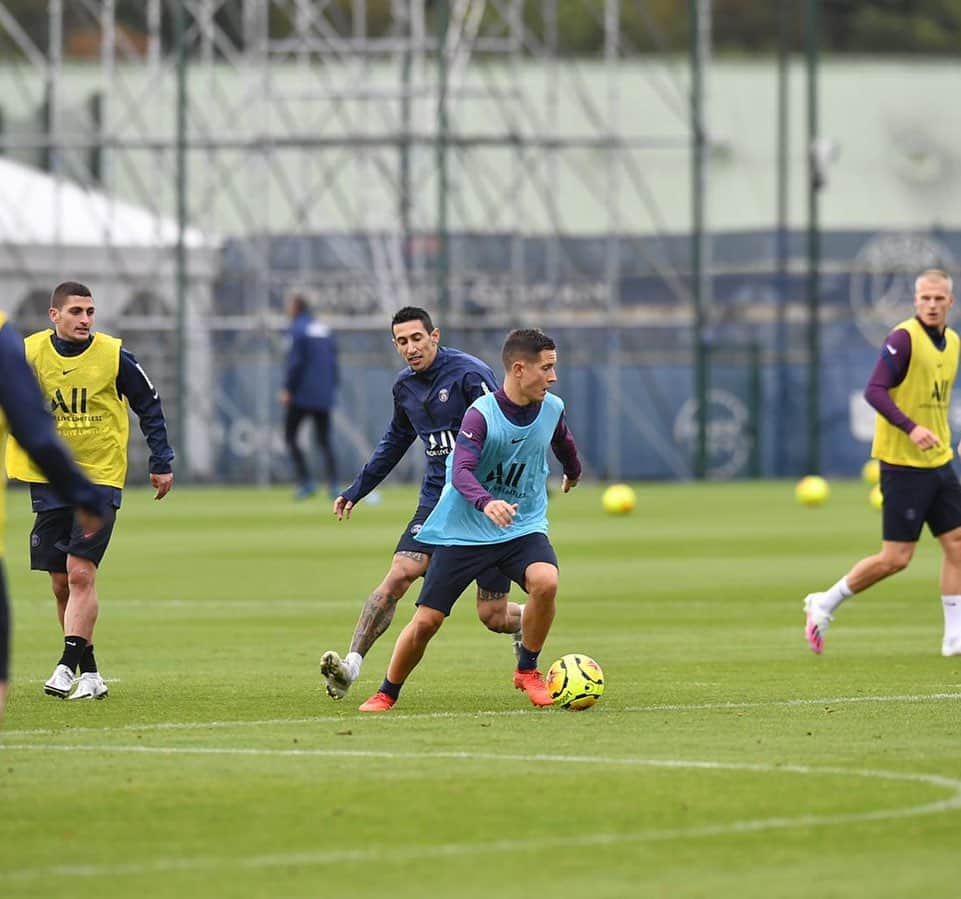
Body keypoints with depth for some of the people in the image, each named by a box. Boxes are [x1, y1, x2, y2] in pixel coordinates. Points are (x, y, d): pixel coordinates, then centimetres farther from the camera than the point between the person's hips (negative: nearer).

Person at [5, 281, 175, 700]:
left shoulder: (113, 356, -6)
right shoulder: (28, 354, -3)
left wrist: (161, 463, 3)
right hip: (48, 479, 3)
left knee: (80, 574, -15)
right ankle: (90, 674, 11)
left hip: (100, 477, -3)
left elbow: (150, 406, 6)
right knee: (61, 583, 3)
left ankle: (67, 666, -17)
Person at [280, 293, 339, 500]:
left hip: (303, 395, -7)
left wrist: (287, 390, -10)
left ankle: (306, 482, -9)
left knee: (290, 437, 3)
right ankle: (333, 485, -4)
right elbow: (333, 361, 14)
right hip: (324, 396, 7)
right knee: (324, 440, 9)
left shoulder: (298, 329, -8)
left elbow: (296, 362, -15)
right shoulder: (325, 330, 13)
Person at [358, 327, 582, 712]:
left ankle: (527, 671, -6)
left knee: (545, 581, -28)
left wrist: (573, 472, 42)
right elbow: (461, 471, -31)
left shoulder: (552, 409, -2)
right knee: (426, 620, -4)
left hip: (523, 526, 3)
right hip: (464, 532, -3)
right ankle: (387, 694, 21)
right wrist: (486, 503, -50)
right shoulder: (482, 414, -19)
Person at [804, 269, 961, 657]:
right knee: (895, 559, -6)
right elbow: (875, 391, -22)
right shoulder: (904, 338, -14)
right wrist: (911, 428, -31)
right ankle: (824, 605, 11)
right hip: (903, 464, -8)